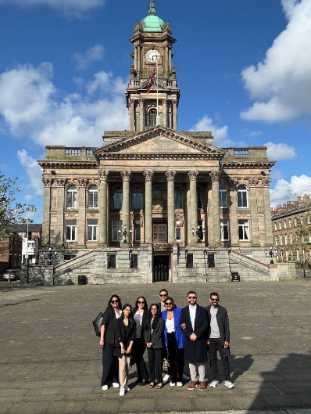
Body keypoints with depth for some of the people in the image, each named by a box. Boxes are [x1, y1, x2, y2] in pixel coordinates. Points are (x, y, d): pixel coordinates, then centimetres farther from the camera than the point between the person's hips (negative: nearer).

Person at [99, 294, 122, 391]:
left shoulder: (121, 312, 8)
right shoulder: (108, 312, -4)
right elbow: (103, 325, -10)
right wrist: (101, 339, -16)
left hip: (119, 341, 4)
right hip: (109, 340, -4)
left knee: (117, 361, 8)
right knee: (108, 361, -1)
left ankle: (115, 380, 23)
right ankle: (105, 382, 12)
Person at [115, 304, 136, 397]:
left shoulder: (132, 322, 4)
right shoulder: (119, 321, -1)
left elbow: (133, 335, 2)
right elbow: (118, 334, -5)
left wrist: (130, 347, -6)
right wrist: (122, 346, -11)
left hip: (129, 346, 3)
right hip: (121, 345, -3)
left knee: (127, 366, 5)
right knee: (122, 366, -9)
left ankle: (125, 385, 19)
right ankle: (122, 387, -7)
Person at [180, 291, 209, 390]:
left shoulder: (202, 310, -1)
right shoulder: (184, 311, 4)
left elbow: (205, 325, -6)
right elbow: (182, 325, 1)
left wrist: (196, 334, -13)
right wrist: (190, 334, -12)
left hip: (200, 339, -2)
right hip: (189, 339, 2)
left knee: (201, 360, 3)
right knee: (191, 360, 8)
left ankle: (202, 380, 16)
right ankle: (193, 380, 21)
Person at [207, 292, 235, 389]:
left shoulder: (223, 310, -1)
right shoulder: (206, 310, 2)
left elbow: (226, 326, -1)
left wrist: (227, 340, -6)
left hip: (221, 339, -1)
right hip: (210, 339, 1)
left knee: (225, 359, 1)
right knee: (212, 359, 8)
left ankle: (227, 380, 12)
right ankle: (214, 379, 21)